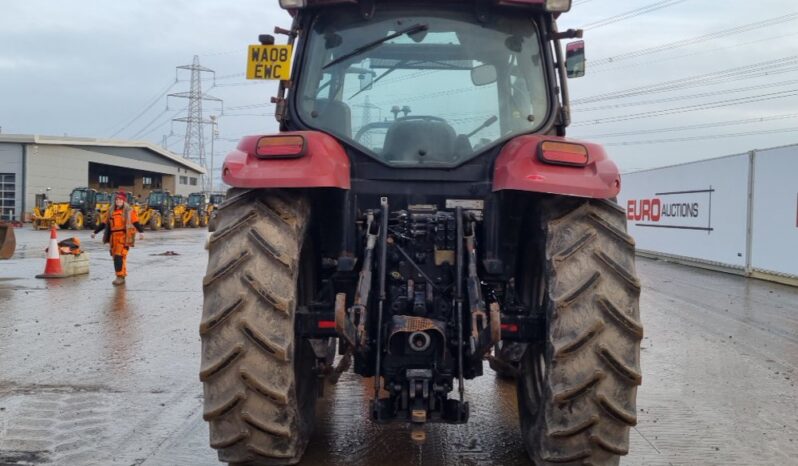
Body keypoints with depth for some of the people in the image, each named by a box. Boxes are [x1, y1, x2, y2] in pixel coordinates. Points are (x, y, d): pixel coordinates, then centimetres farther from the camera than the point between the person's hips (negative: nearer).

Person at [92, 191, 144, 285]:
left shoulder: (130, 212, 1)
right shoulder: (111, 212, 18)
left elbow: (136, 223, -10)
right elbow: (104, 224, 25)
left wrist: (141, 232, -26)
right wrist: (95, 232, 27)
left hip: (124, 238, -6)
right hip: (114, 238, 6)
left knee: (119, 256, -16)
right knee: (116, 257, 8)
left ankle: (120, 277, -13)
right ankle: (122, 276, 18)